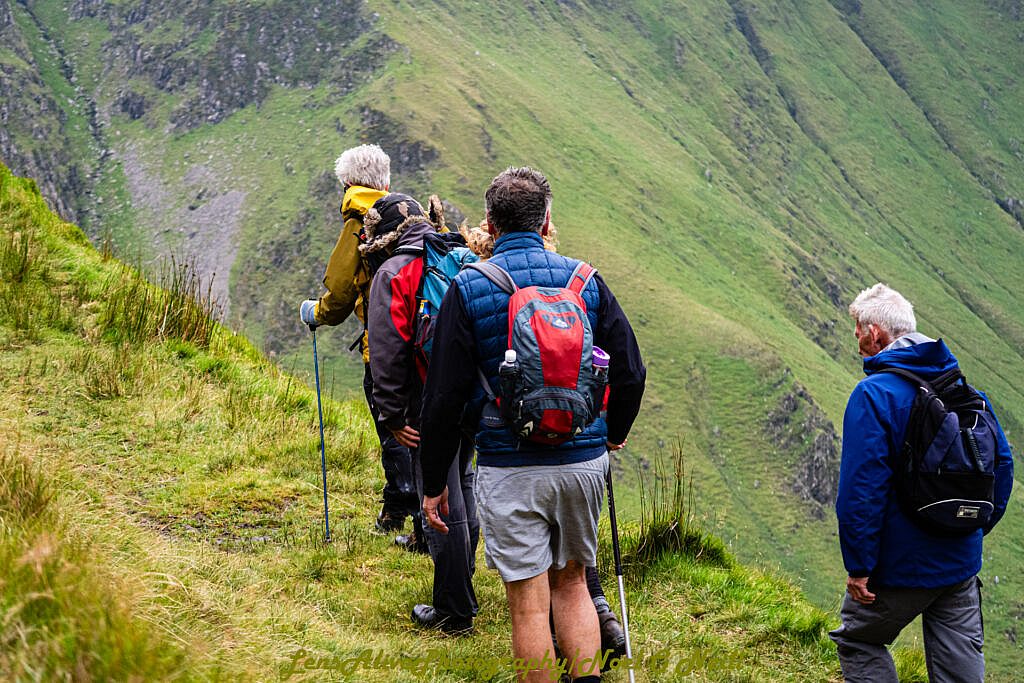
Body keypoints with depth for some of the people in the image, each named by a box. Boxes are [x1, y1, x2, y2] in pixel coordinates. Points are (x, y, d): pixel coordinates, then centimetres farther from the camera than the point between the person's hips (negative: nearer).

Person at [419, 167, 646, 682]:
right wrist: (613, 433, 24)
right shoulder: (586, 281, 2)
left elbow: (444, 396, -7)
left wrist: (433, 483, 1)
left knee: (529, 602, 3)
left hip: (510, 469, -3)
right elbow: (631, 373, 5)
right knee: (571, 583, 19)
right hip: (584, 460, 3)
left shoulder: (468, 289, -6)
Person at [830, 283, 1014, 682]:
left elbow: (861, 488, -22)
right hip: (962, 563, 6)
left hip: (902, 567, -6)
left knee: (859, 642, 14)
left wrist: (859, 566, -17)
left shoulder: (873, 395, -16)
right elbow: (1001, 461, 11)